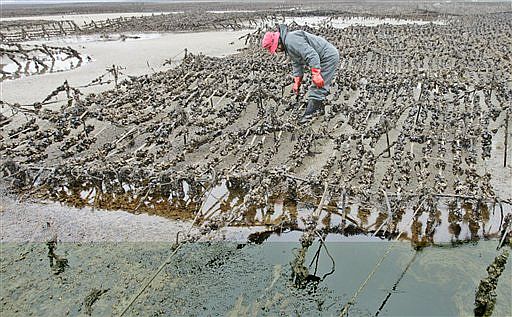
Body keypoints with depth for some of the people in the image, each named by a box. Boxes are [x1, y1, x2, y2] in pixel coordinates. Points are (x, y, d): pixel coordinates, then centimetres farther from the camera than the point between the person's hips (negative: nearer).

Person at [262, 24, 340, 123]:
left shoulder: (291, 40, -23)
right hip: (329, 57, 11)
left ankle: (310, 113, -5)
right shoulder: (288, 45, 13)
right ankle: (319, 108, 29)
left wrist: (315, 75, -32)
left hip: (329, 57, -11)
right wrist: (297, 83, 18)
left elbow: (311, 55, -30)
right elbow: (297, 64, 21)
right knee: (317, 87, 18)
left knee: (317, 87, -9)